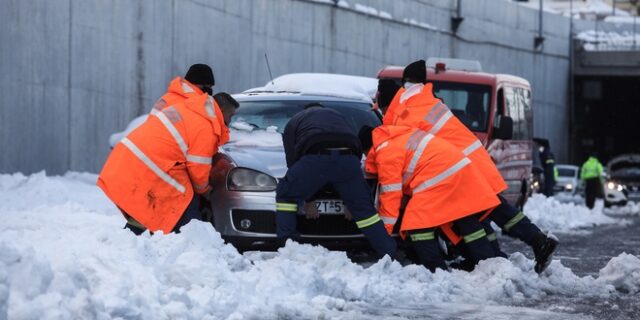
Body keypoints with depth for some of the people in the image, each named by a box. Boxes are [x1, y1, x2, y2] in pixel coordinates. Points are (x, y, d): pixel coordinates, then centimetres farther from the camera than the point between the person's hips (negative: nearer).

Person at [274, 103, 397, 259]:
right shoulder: (339, 117, 44)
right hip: (348, 158, 3)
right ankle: (390, 255, 13)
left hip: (314, 158, -3)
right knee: (364, 209, 16)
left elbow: (292, 161, 26)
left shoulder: (294, 122, 35)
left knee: (285, 195, 17)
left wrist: (308, 200, 32)